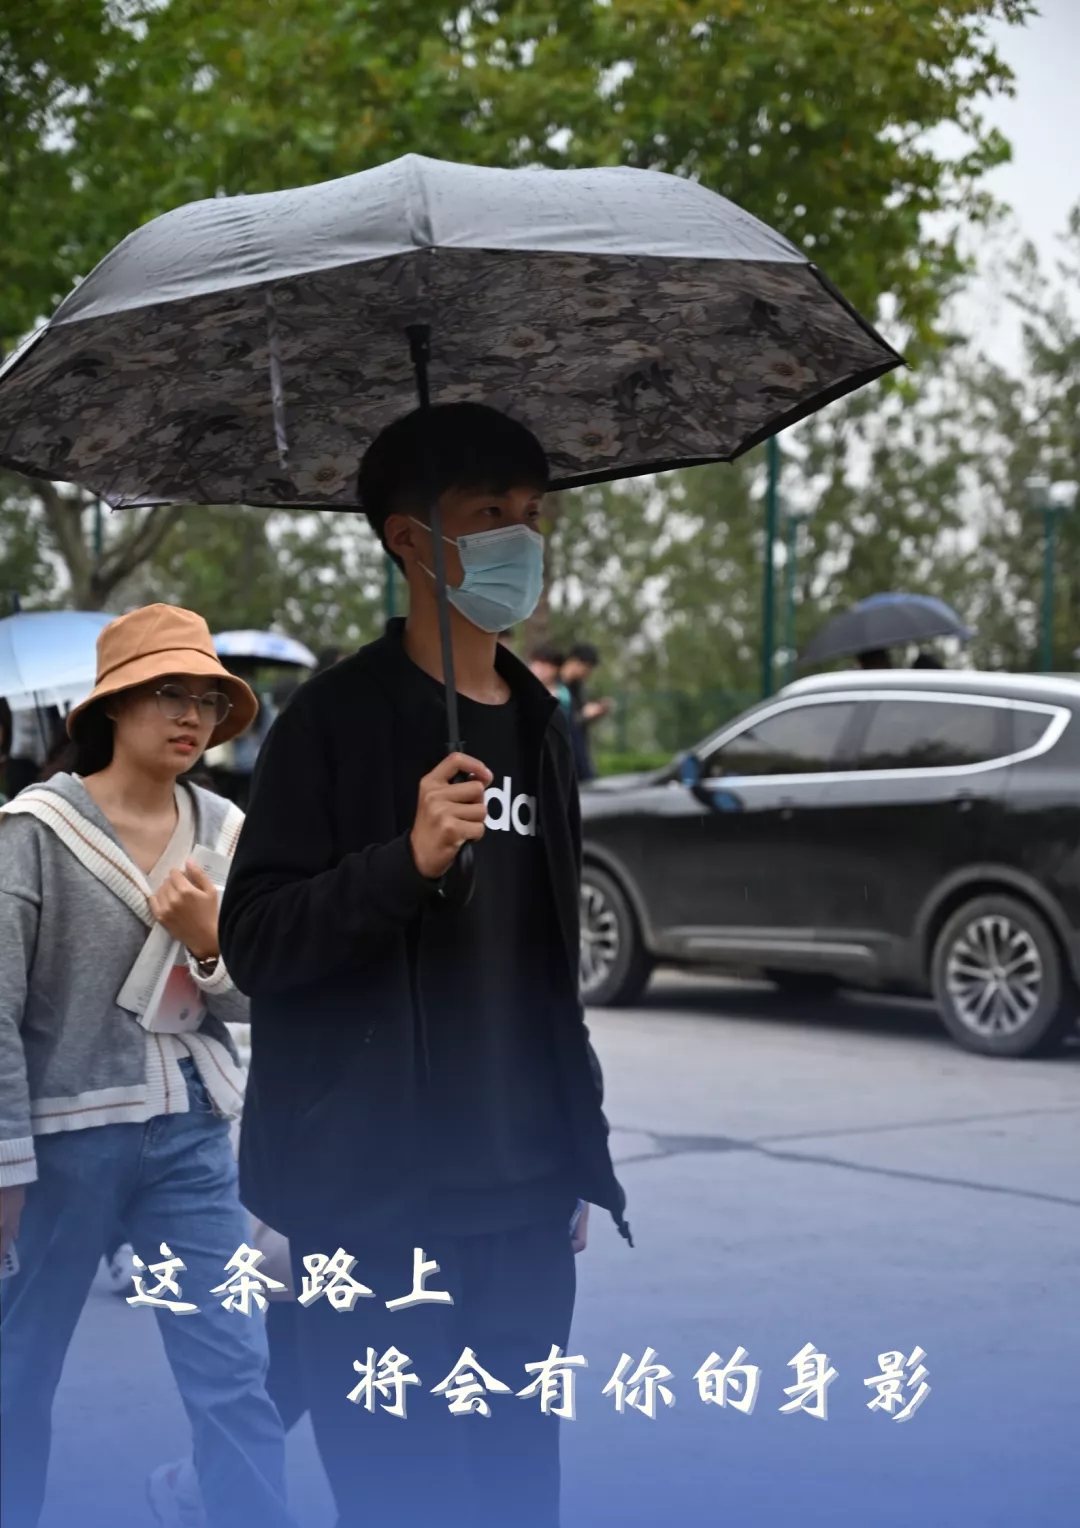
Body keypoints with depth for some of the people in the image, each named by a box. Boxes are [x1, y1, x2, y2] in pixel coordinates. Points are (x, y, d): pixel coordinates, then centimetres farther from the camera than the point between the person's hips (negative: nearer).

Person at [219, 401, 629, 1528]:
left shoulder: (542, 727, 14)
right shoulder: (338, 720, -6)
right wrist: (407, 860, -26)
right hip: (376, 1199, -6)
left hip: (525, 1200, 6)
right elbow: (253, 941, -11)